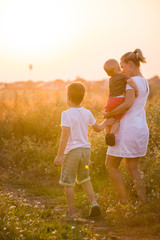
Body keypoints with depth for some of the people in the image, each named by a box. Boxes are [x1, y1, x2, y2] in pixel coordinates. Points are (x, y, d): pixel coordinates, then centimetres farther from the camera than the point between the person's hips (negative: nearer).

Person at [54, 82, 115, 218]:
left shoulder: (66, 114, -13)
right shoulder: (87, 113, 5)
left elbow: (65, 135, -18)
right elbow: (97, 128, 19)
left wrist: (60, 155, -16)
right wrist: (106, 123, 39)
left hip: (72, 151, -6)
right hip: (85, 149, 6)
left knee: (68, 182, 4)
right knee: (84, 179, 22)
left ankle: (71, 212, 7)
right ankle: (94, 202, 5)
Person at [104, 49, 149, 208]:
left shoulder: (133, 81, -14)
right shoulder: (145, 82, 14)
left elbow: (128, 104, -28)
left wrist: (109, 114, -15)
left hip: (128, 129, -9)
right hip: (141, 129, 9)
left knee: (111, 165, 5)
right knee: (132, 167, 17)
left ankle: (124, 202, 3)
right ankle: (142, 200, 11)